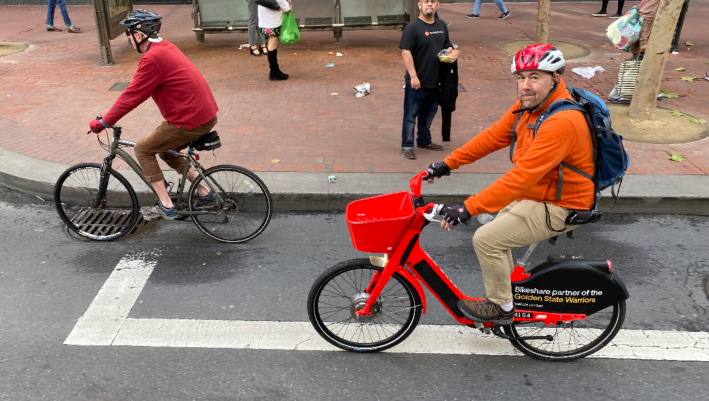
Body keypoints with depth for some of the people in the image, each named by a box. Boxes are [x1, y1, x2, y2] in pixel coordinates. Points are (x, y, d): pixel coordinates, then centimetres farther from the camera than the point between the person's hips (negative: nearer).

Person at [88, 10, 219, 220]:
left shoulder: (152, 58, -16)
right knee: (166, 150, 26)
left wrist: (103, 122, -2)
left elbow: (132, 96, -12)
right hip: (206, 113, 9)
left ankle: (166, 206, 7)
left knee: (143, 149, 6)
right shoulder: (166, 47, 14)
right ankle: (204, 192, 26)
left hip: (190, 120, -9)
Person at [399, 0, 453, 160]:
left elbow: (447, 45, 23)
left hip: (435, 81, 7)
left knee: (429, 113, 18)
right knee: (411, 115, 3)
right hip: (417, 82, -7)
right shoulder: (412, 27, -12)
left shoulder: (442, 26, 9)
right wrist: (413, 76, -23)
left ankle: (424, 141, 35)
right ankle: (407, 146, 13)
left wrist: (450, 51, -1)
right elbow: (406, 53, -18)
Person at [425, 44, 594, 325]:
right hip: (536, 195, 9)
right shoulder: (529, 105, -1)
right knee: (495, 228, 19)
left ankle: (501, 307, 6)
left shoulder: (563, 122, -30)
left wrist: (470, 207, -37)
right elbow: (493, 136, 4)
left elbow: (522, 176, -36)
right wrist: (448, 163, 0)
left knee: (486, 239, -14)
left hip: (558, 207, -9)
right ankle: (506, 289, 36)